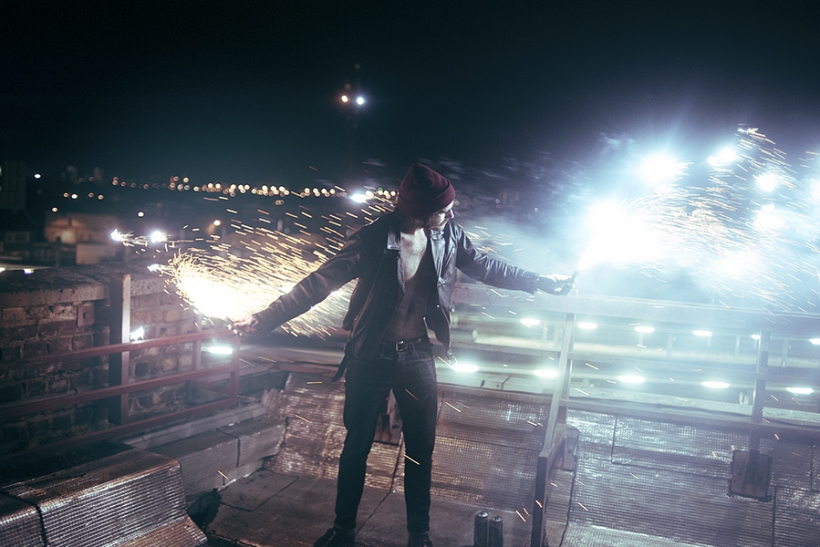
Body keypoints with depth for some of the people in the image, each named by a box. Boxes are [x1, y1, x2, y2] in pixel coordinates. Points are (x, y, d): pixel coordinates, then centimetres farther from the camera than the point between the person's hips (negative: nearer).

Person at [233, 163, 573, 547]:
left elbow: (487, 269, 8)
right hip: (371, 357, -3)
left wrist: (542, 282, 10)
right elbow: (321, 282, -21)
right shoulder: (374, 239, -21)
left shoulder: (448, 235, -8)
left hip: (417, 357, 3)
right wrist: (265, 320, -26)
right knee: (357, 446, 12)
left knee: (421, 449, 11)